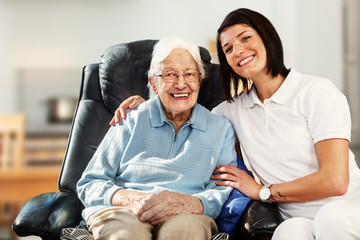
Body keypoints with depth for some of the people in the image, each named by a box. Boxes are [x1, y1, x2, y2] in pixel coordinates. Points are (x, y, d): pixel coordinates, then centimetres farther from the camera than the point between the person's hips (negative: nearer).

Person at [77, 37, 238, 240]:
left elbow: (223, 192, 6)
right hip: (124, 213, 0)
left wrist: (189, 203, -18)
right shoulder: (130, 123, 16)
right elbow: (89, 185, 11)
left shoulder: (221, 129, 17)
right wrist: (129, 199, -12)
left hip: (187, 217, 1)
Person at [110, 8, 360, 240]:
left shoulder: (317, 91, -4)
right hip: (300, 219, 2)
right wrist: (143, 104, 13)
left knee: (331, 219, -38)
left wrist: (262, 191, -4)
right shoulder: (234, 109, 13)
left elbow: (335, 181, -12)